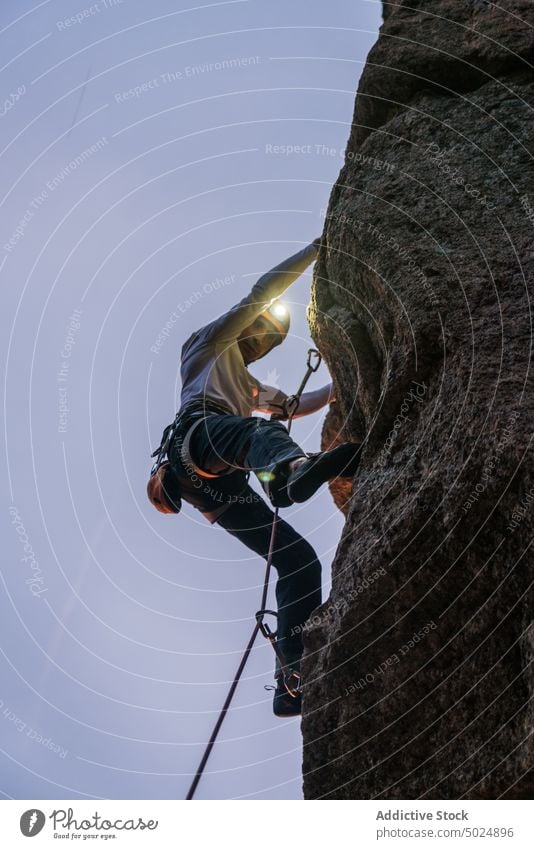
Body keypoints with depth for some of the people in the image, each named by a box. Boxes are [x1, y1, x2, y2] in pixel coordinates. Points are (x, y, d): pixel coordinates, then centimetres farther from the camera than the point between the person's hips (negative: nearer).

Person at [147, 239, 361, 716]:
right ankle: (288, 469, -78)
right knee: (263, 433, -41)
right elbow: (264, 290, 18)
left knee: (299, 560, -7)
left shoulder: (249, 387, 46)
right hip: (198, 432, -7)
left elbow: (292, 407, 53)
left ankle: (293, 681, -13)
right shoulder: (215, 342, 25)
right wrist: (317, 247, 23)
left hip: (219, 486, 7)